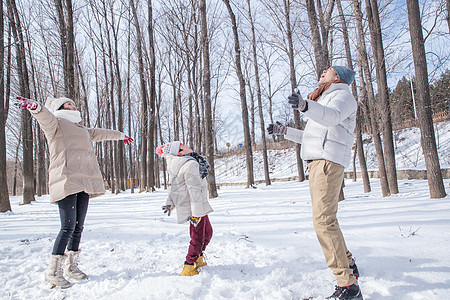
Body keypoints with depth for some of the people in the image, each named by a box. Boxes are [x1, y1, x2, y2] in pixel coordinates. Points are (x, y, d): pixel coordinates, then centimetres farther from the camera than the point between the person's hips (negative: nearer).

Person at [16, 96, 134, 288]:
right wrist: (35, 106, -41)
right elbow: (45, 116, -18)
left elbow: (101, 133, 45)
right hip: (65, 181, -7)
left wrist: (120, 135, 59)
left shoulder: (82, 130, 28)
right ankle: (53, 272, 0)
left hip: (84, 182, 7)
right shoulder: (55, 123, 6)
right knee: (68, 227, -11)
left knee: (78, 227, 8)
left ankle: (71, 267, 19)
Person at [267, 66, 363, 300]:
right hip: (317, 160, 10)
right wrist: (284, 130, 32)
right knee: (325, 219, 15)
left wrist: (305, 106, -42)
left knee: (323, 220, -17)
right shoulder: (325, 100, 31)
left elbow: (332, 116, -24)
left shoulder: (343, 96, 2)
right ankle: (348, 264, 31)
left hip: (329, 160, -10)